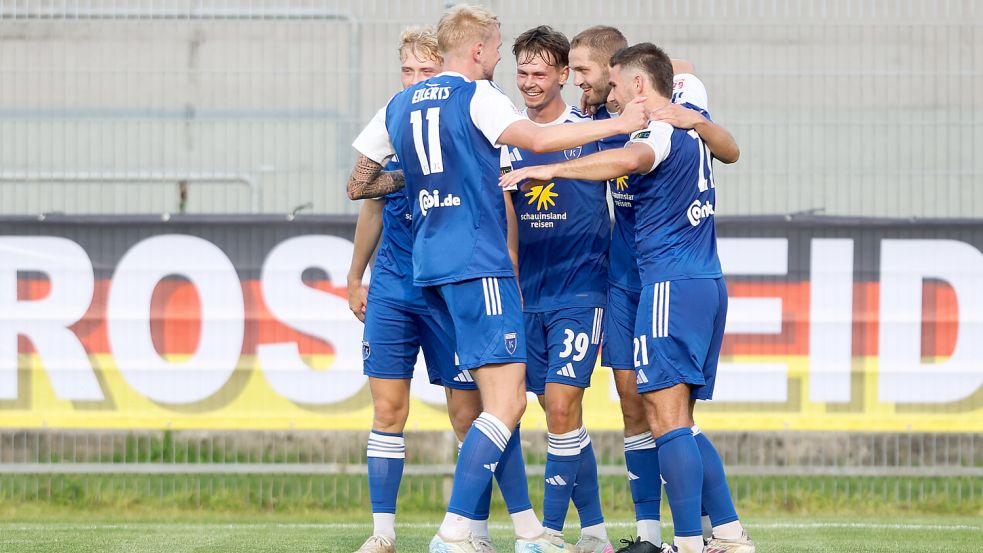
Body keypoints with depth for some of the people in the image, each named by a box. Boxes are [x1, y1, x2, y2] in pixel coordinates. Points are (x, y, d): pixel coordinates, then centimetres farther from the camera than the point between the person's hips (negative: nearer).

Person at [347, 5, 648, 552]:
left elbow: (358, 186, 18)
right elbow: (537, 139, -20)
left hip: (429, 266, 8)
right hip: (477, 263, -8)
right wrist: (621, 123, -13)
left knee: (497, 398, 14)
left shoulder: (399, 107, 15)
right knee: (507, 402, -10)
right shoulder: (476, 96, -6)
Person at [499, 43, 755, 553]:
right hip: (709, 282, 9)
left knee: (666, 419, -12)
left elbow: (629, 159, -36)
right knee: (678, 422, 13)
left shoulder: (658, 129, -11)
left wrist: (549, 169, -37)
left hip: (671, 282, -9)